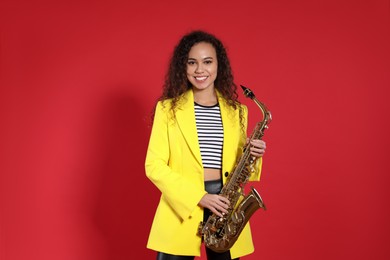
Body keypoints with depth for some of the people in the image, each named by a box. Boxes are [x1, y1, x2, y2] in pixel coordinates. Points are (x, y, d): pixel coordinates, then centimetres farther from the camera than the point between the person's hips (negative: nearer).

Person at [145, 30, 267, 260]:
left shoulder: (237, 111, 9)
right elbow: (154, 165, -6)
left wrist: (252, 156, -7)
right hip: (181, 206, -2)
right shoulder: (168, 108, 0)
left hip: (225, 210, 3)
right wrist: (198, 197, -14)